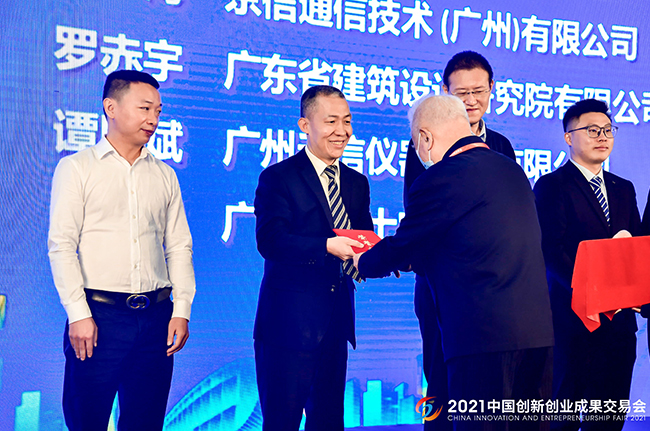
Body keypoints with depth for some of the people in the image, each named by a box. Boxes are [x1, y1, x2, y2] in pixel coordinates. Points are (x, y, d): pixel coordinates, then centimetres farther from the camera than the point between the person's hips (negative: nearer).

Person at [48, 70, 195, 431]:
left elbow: (180, 246, 12)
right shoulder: (76, 168, 2)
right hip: (98, 314, -3)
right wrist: (78, 315, -11)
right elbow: (61, 245, -4)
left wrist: (181, 310, 2)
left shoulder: (164, 176, 14)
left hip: (156, 317, 4)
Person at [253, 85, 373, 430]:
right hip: (289, 321, -6)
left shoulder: (357, 183, 15)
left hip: (337, 321, 6)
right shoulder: (277, 178, -4)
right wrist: (327, 246, -31)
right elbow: (269, 240, -18)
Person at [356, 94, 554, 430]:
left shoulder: (440, 177, -10)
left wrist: (362, 262, 21)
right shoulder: (511, 169, 16)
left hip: (484, 338, -8)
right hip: (538, 331, 8)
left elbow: (400, 248, -1)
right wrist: (414, 258, 34)